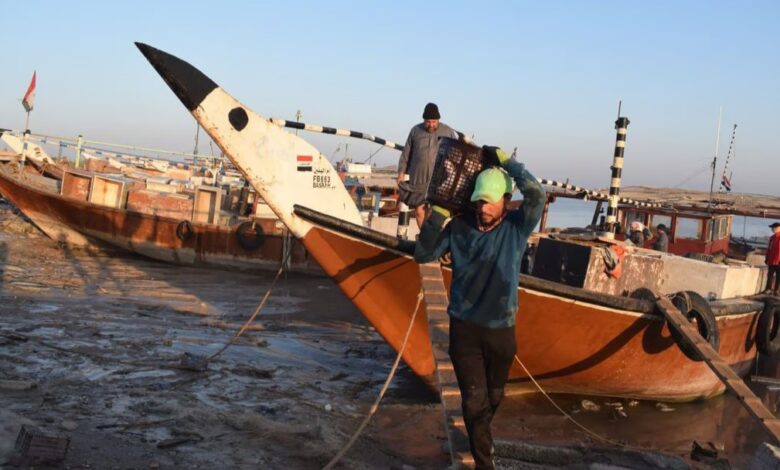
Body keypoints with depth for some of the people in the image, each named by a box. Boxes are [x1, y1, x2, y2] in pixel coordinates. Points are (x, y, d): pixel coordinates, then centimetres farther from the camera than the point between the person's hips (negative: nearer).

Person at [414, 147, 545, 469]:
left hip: (501, 328, 2)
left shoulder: (517, 227, -8)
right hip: (464, 327, -1)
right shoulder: (459, 227, -7)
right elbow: (423, 255, -5)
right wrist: (437, 216, -16)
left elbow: (536, 194, -26)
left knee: (494, 397, 22)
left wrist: (505, 160, -20)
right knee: (474, 400, 0)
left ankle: (479, 435, 52)